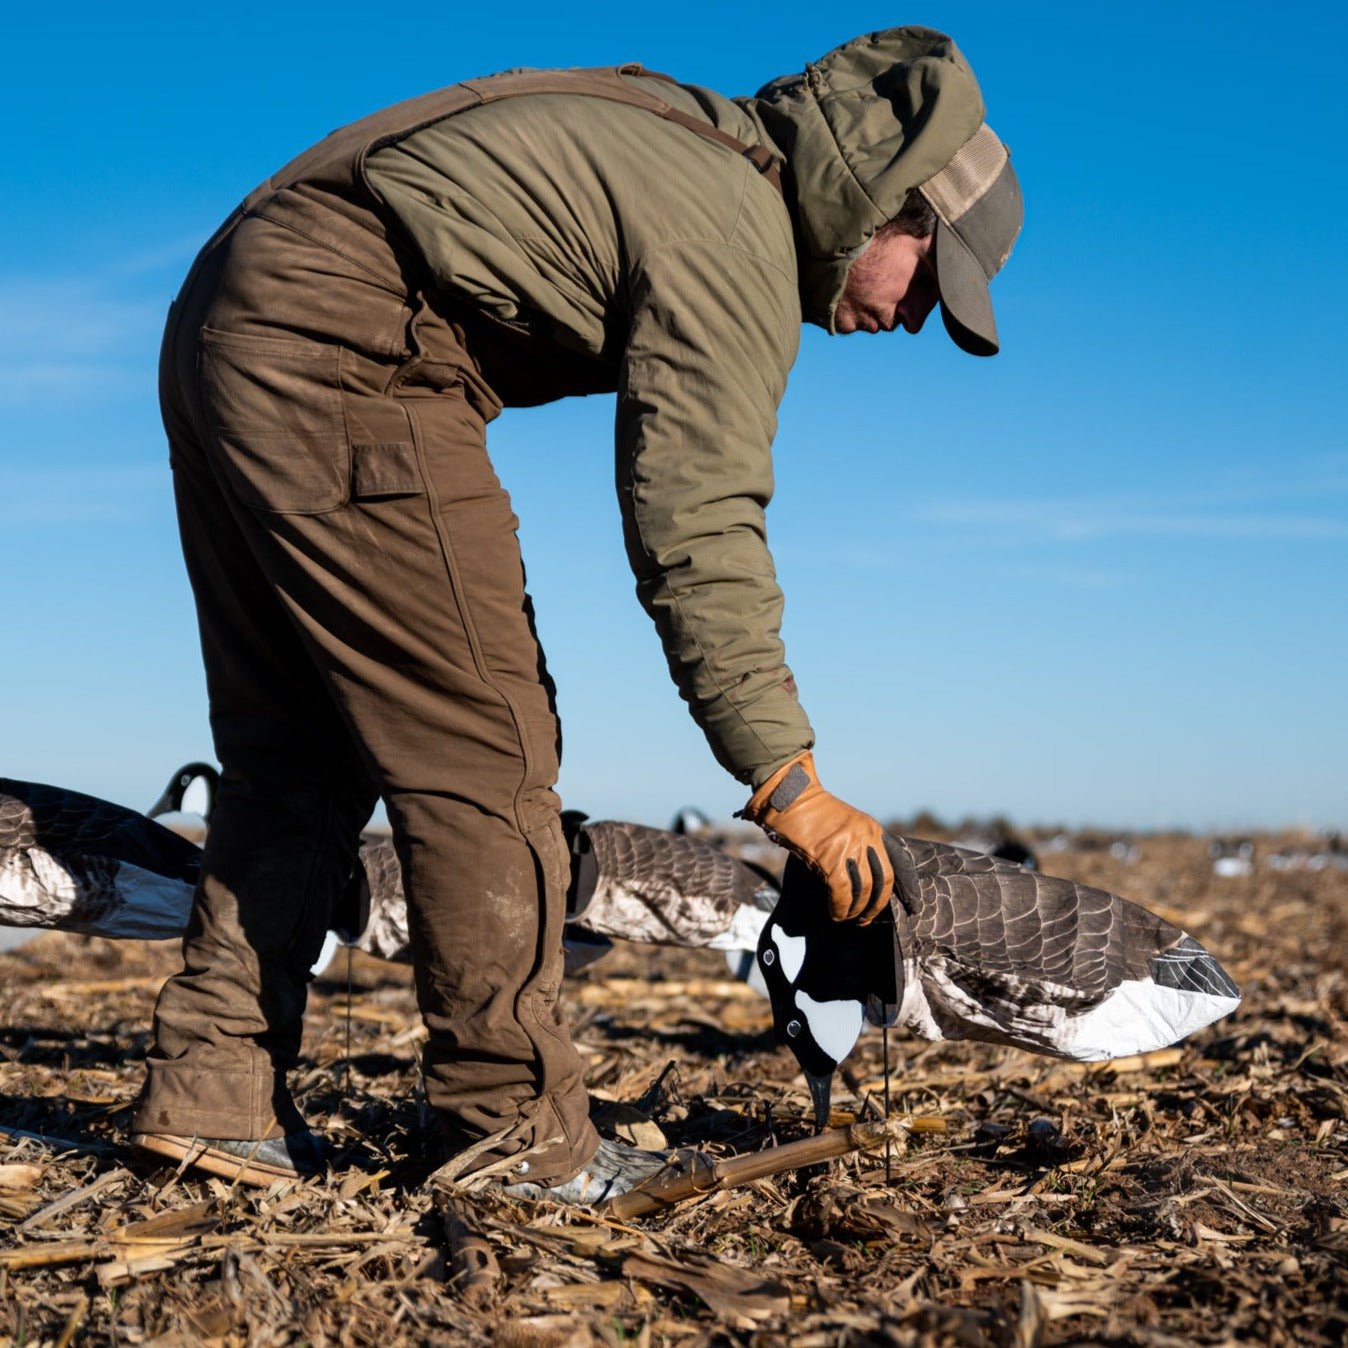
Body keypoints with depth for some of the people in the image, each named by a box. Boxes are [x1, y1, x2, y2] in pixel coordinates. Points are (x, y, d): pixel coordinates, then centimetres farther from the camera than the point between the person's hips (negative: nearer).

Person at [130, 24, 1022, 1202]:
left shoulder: (689, 141, 19)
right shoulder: (737, 235, -11)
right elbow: (697, 527, -18)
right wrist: (788, 781, -17)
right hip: (341, 358, -11)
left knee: (299, 752, 13)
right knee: (483, 746, -6)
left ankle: (215, 1093, 15)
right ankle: (516, 1134, 0)